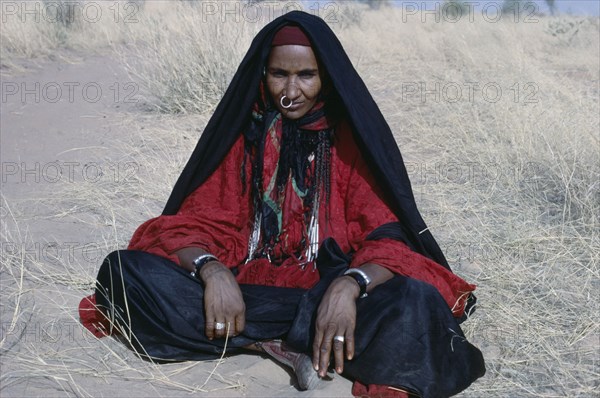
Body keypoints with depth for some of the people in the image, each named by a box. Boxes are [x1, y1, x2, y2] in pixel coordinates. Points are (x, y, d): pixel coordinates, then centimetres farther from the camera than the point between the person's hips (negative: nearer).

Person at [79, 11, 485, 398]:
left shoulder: (353, 136, 0)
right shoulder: (240, 130, 5)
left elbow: (387, 234, -8)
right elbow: (198, 220, 0)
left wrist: (349, 285, -30)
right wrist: (212, 270, -23)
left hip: (325, 293, -1)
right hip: (244, 290, 2)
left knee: (415, 304, -32)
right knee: (125, 270, -21)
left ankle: (257, 341, -19)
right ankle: (282, 347, -22)